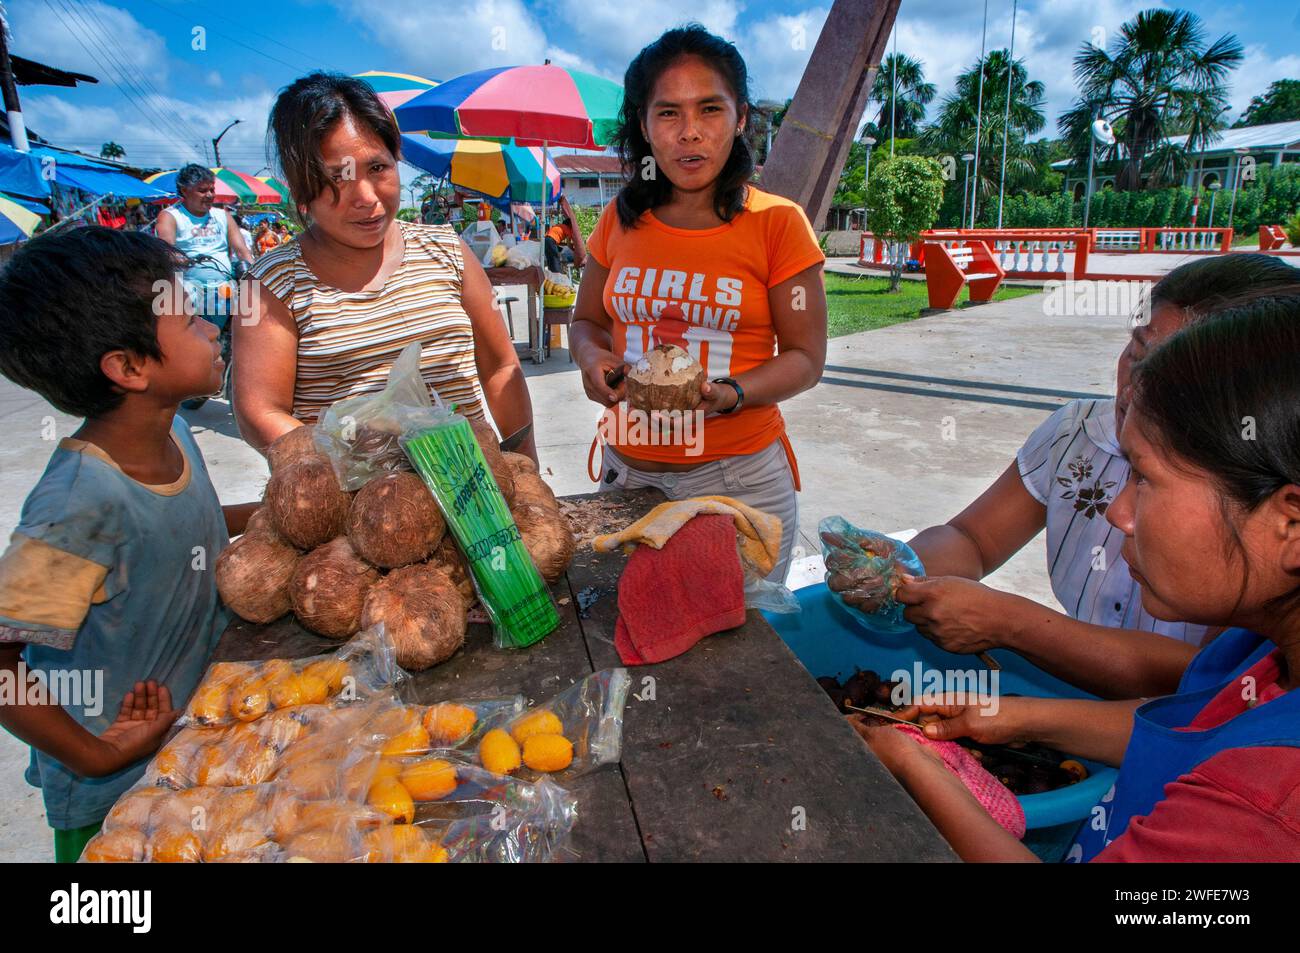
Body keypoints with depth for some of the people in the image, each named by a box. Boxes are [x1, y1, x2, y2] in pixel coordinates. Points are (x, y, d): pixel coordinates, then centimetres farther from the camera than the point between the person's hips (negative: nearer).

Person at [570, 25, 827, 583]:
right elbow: (586, 321, 15)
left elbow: (805, 357, -3)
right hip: (627, 473, 3)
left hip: (738, 477, -2)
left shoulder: (777, 223, -5)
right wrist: (593, 358, -8)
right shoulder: (620, 220, 4)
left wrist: (729, 393, -21)